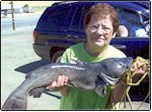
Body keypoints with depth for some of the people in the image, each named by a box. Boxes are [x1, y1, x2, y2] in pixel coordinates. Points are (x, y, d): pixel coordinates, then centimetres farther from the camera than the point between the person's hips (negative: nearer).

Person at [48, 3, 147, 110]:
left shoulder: (119, 58, -13)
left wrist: (125, 80, -28)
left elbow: (114, 100, -12)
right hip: (70, 107, 2)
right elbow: (66, 93, -10)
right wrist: (61, 86, -30)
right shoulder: (71, 53, -12)